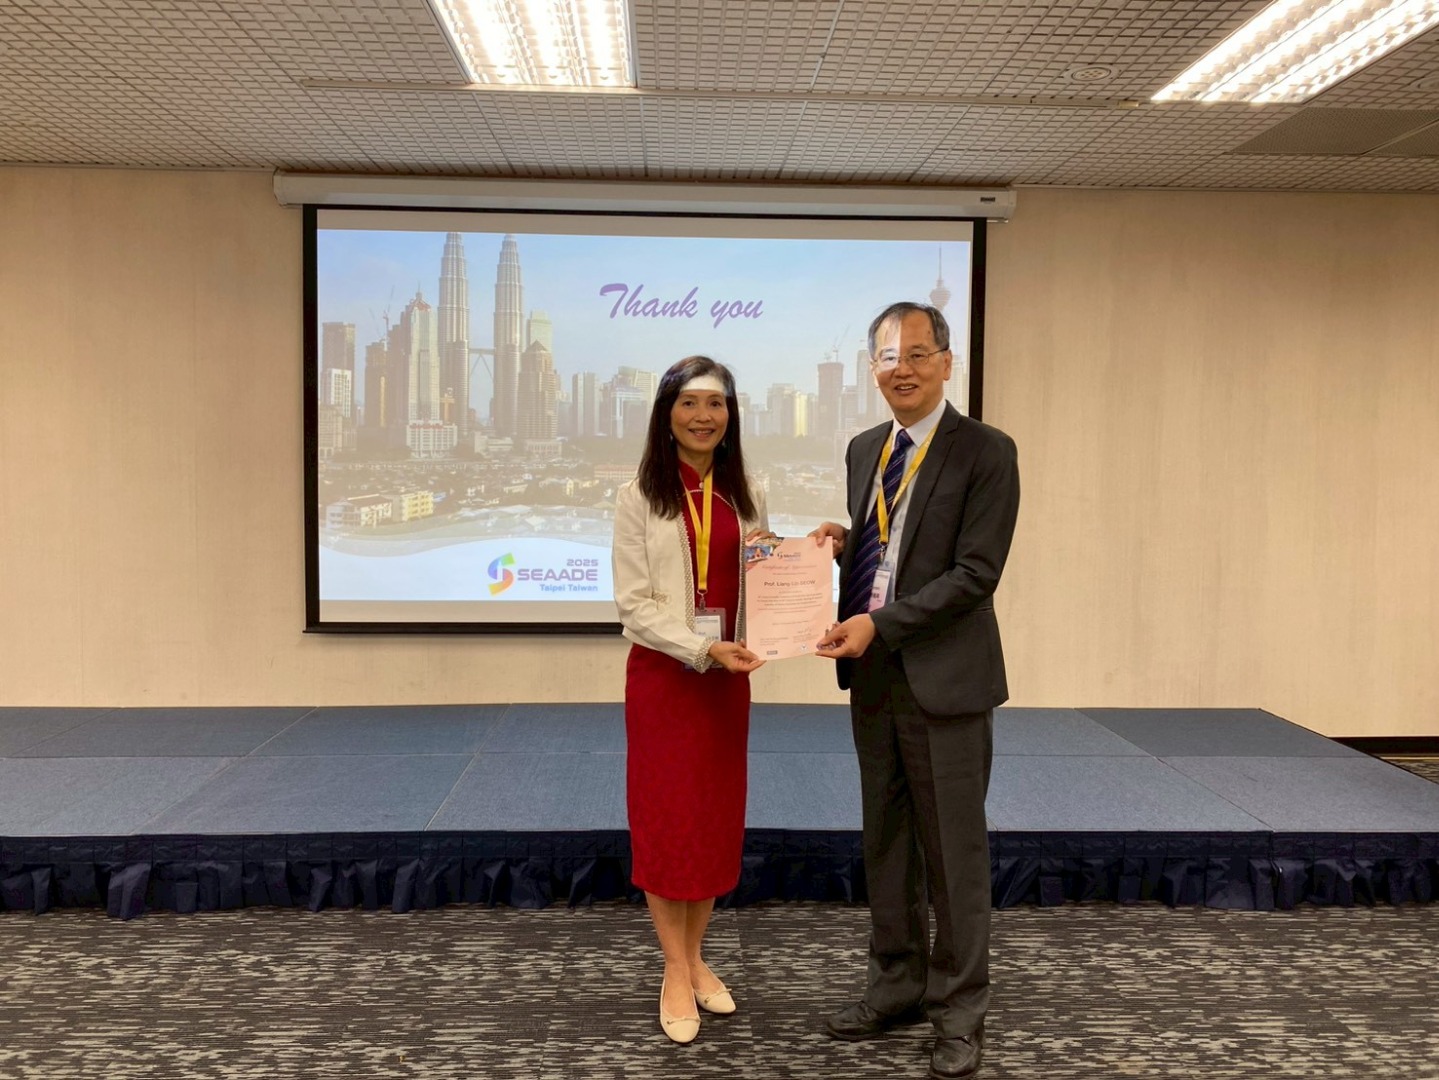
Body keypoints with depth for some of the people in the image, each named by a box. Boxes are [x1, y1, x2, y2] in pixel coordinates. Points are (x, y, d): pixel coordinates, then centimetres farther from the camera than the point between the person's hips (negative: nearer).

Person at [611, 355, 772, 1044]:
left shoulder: (745, 495, 5)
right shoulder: (639, 498, -7)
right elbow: (633, 604, -11)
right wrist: (703, 649, -21)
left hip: (727, 676, 4)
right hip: (662, 674, -4)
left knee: (717, 815, 11)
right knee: (665, 816, 3)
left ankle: (696, 958, 27)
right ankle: (675, 972, 17)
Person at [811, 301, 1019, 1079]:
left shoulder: (985, 452, -10)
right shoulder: (864, 449, 11)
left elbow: (974, 573, -16)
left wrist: (878, 623, -20)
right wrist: (840, 543, -2)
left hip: (944, 680, -6)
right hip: (873, 676, 7)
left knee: (953, 850, 4)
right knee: (886, 842, 15)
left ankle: (958, 1010, 19)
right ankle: (897, 985, 31)